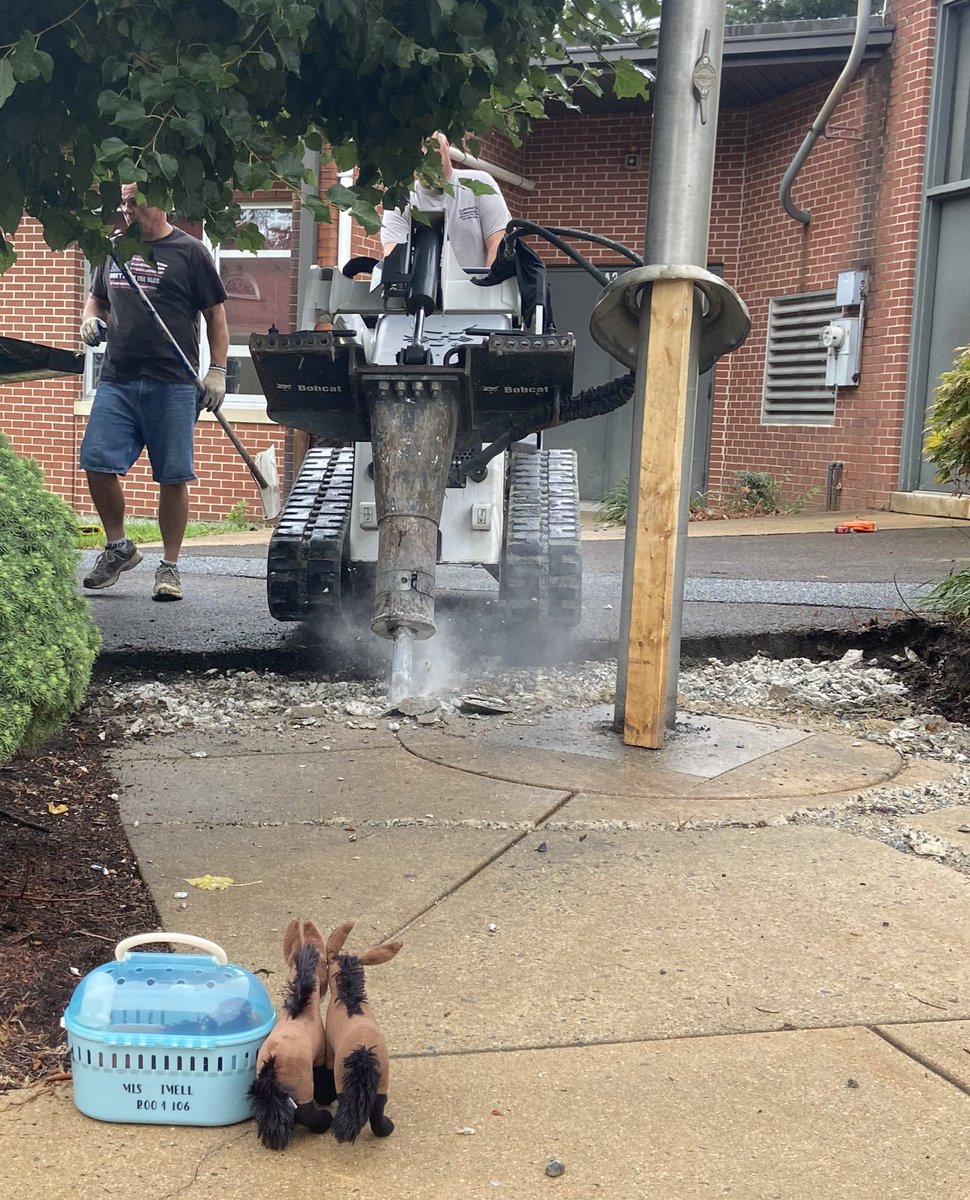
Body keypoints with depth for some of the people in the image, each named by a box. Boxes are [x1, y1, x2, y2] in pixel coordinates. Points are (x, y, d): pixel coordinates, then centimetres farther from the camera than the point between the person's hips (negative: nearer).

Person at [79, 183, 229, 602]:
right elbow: (97, 298, 28)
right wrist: (90, 320, 5)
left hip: (172, 385, -4)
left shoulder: (190, 252, 2)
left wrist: (217, 371, -6)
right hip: (116, 380, 4)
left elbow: (215, 315, 3)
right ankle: (118, 547, 16)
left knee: (173, 476, -1)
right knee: (96, 462, -5)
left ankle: (169, 567, 10)